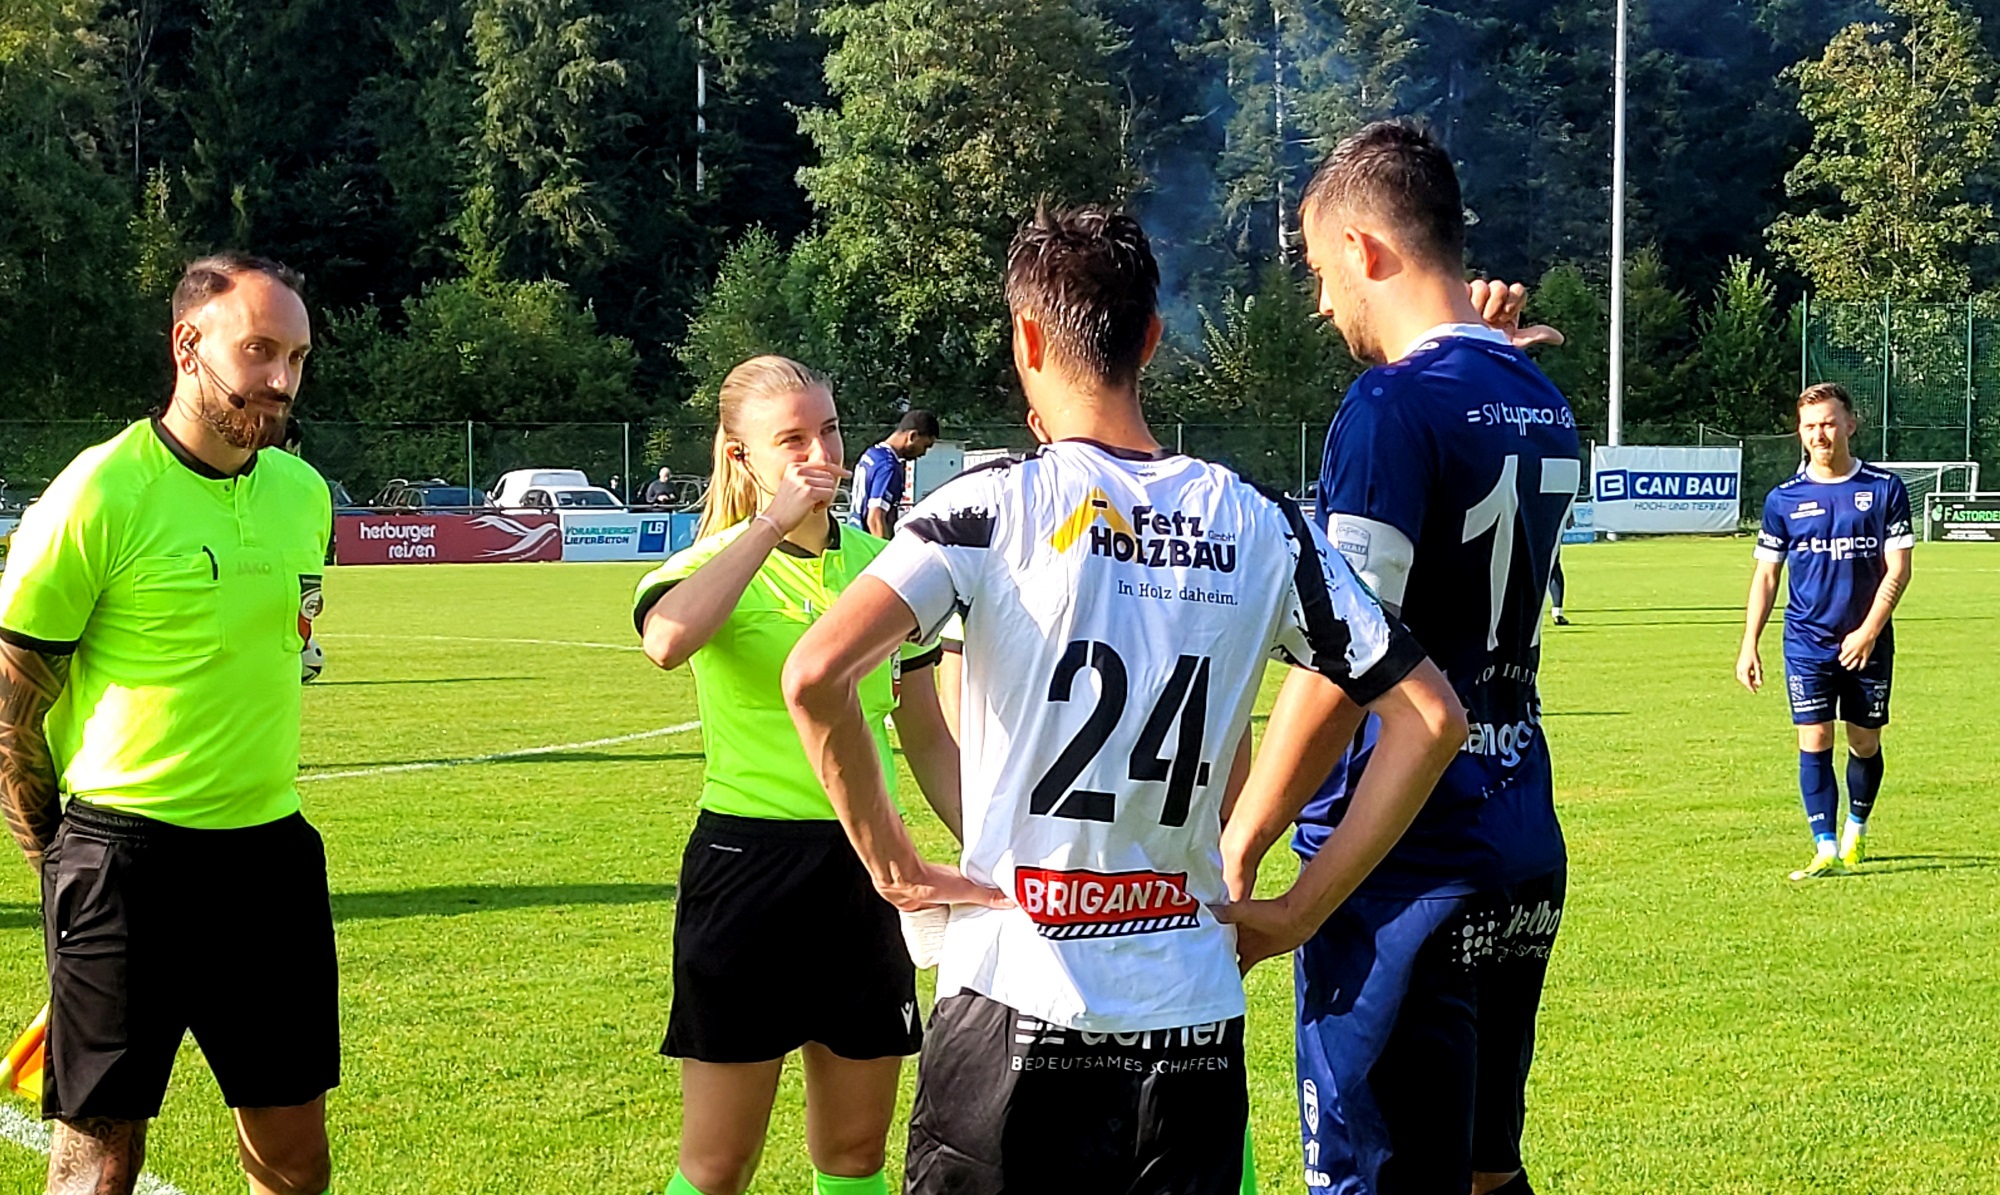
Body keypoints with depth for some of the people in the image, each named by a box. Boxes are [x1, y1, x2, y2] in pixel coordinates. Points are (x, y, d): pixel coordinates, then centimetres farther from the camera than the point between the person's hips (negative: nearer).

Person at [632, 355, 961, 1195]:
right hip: (746, 864, -5)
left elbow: (927, 736, 15)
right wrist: (773, 522, -24)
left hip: (864, 866, 5)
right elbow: (668, 638, -32)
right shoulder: (718, 563, -6)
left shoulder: (881, 565, 8)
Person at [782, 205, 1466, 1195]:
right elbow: (1429, 717, 3)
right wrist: (1294, 915, 6)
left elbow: (815, 675, -19)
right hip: (1193, 1020, 3)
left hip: (1012, 1010, -3)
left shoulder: (993, 507, -6)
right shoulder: (1259, 527, 3)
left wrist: (892, 864, -6)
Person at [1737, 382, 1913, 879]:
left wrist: (1868, 632, -13)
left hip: (1867, 643, 0)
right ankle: (1826, 851, -5)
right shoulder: (1785, 498, 2)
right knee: (1815, 742, -7)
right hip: (1807, 643, 0)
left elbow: (1898, 567, -4)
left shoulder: (1885, 488, -2)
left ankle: (1856, 830, 33)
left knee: (1865, 743, 9)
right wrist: (1749, 645, -1)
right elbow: (1766, 574, 6)